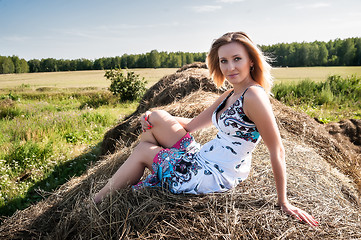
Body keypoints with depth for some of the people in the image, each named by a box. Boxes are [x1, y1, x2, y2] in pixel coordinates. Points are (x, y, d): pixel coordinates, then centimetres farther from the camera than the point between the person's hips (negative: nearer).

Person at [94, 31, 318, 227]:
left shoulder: (253, 95, -20)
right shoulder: (230, 95, 8)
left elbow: (277, 151, -19)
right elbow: (192, 124, 12)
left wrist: (284, 202, -14)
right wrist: (152, 119, 1)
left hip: (213, 177, -8)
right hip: (202, 161, 8)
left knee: (143, 150, 3)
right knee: (157, 116, 5)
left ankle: (96, 203, 25)